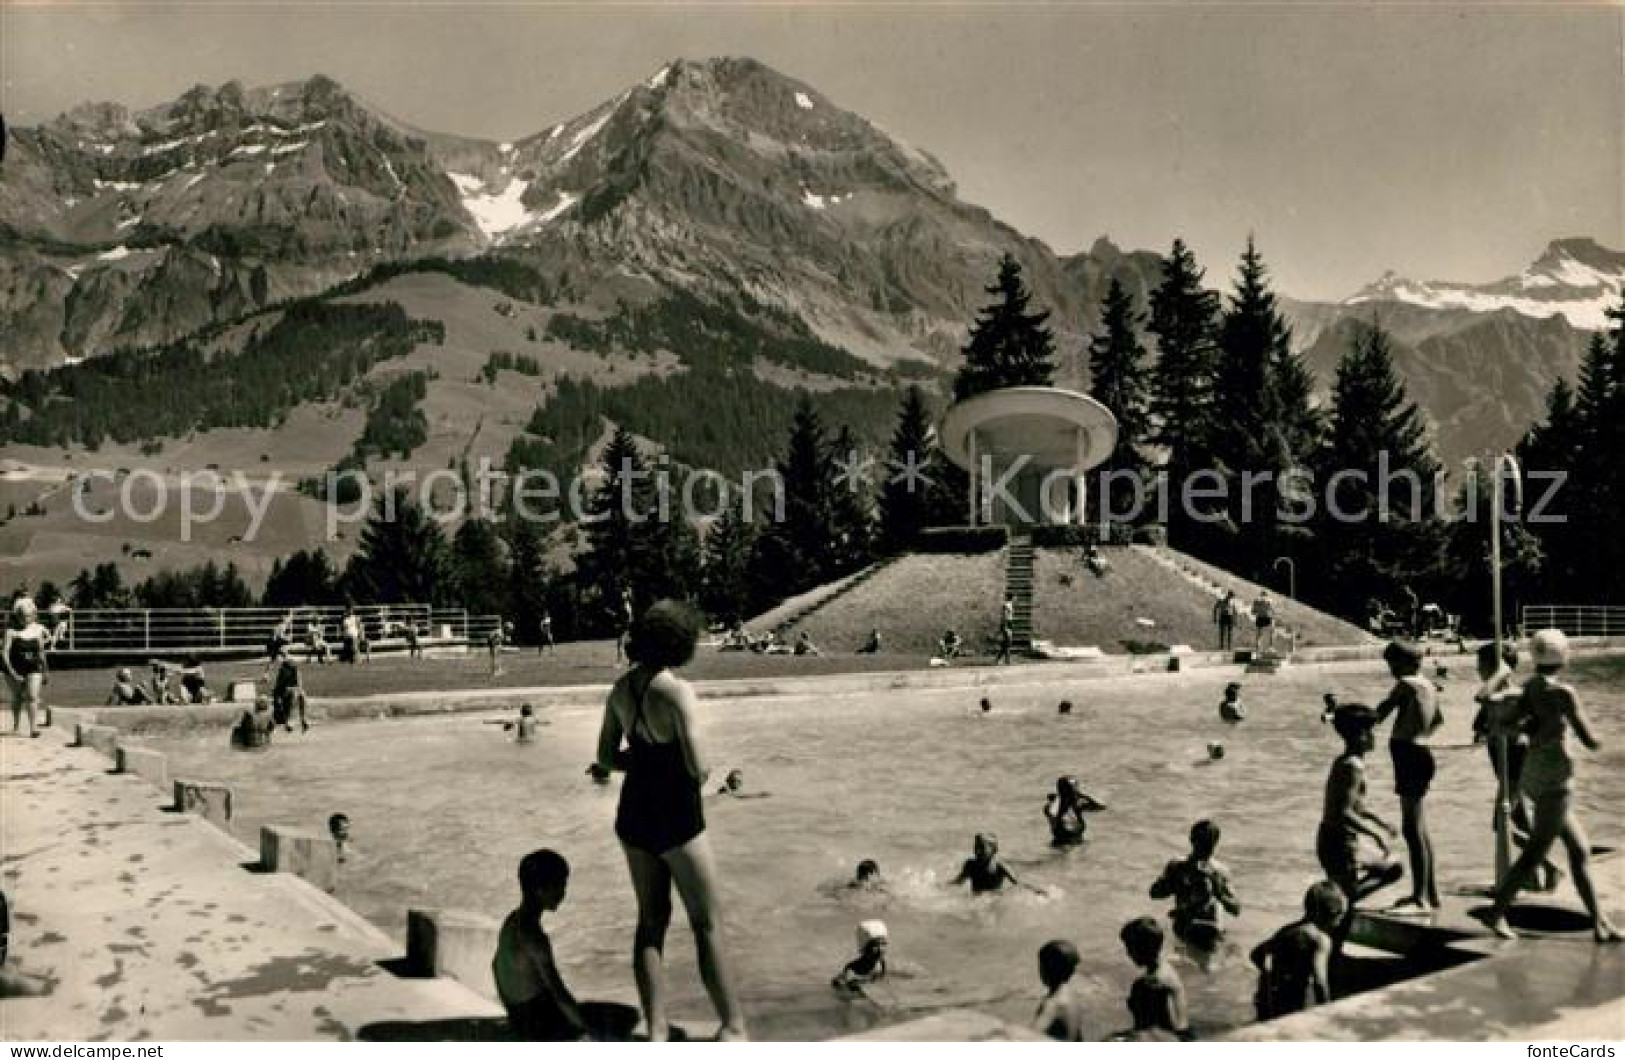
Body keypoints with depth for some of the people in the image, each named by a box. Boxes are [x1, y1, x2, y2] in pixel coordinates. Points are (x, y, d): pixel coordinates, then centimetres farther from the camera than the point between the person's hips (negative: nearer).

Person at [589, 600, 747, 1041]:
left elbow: (606, 757, 7)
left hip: (634, 817, 6)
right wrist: (703, 767, -1)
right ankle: (733, 1026, 14)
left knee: (651, 921, 16)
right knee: (708, 924, 7)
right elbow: (698, 769, -22)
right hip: (677, 820, -6)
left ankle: (657, 1030, 16)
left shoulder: (622, 687, 1)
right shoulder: (677, 691, -20)